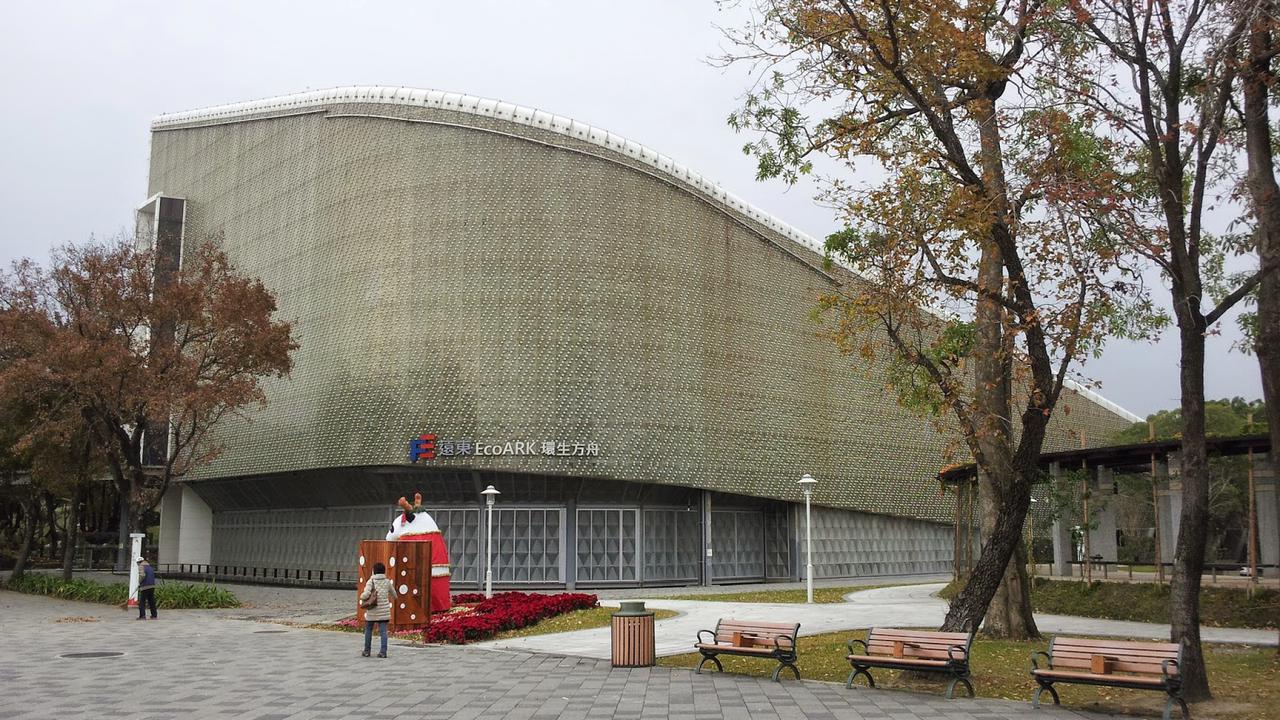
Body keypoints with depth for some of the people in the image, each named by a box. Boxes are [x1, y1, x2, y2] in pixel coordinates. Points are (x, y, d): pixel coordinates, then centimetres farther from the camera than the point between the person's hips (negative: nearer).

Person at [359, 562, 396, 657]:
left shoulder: (370, 581, -7)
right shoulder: (387, 582, 3)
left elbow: (366, 594, -23)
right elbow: (394, 595, 13)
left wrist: (362, 597, -2)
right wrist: (390, 598, 34)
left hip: (372, 610, -2)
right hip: (384, 611, 2)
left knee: (368, 630, 15)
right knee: (383, 631, 2)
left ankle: (366, 651, 20)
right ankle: (383, 652, -6)